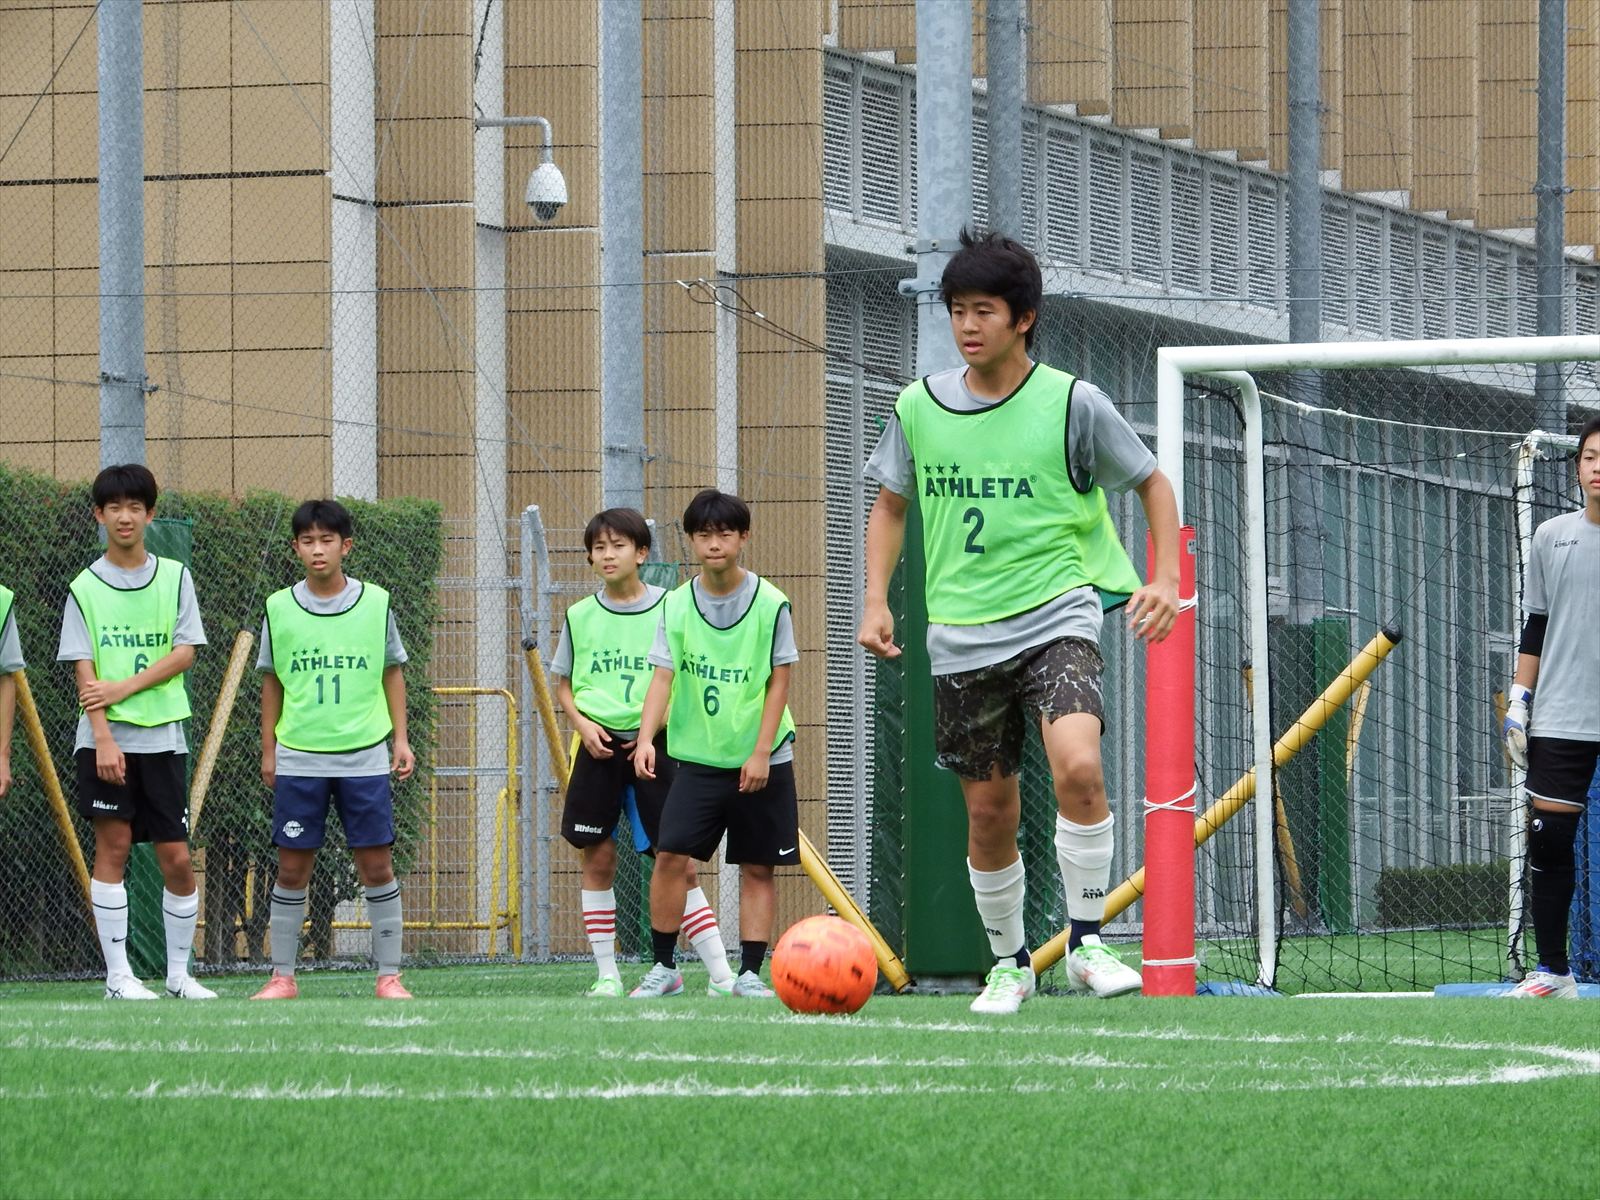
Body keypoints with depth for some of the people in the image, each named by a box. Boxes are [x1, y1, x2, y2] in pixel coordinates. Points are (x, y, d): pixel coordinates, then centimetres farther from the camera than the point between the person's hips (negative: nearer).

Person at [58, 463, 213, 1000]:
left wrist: (124, 687, -13)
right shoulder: (85, 588, 1)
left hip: (163, 735, 2)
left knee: (176, 859, 2)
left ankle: (178, 972, 14)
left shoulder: (175, 578, 6)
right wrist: (103, 738, -16)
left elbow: (185, 653, -2)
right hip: (106, 739, -2)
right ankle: (117, 975, -2)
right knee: (113, 845, -5)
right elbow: (85, 672, -5)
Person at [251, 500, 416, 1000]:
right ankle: (282, 976, 11)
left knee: (377, 865, -1)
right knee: (292, 867, 2)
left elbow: (392, 673, 10)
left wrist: (401, 738, 4)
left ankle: (389, 975, 6)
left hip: (364, 757, 0)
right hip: (298, 758, 0)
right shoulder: (279, 608, 2)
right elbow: (272, 681, 10)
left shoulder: (375, 603, 1)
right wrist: (268, 749, 9)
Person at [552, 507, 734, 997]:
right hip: (599, 749, 3)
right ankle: (607, 974, 11)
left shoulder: (668, 610, -1)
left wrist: (657, 724, -11)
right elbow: (563, 684, 15)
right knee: (597, 860, 3)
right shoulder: (580, 617, 7)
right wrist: (583, 725, -3)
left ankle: (720, 974, -8)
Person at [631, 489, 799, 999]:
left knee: (757, 866, 2)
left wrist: (761, 753, -9)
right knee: (671, 855, -9)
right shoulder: (677, 604, -1)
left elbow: (779, 681, -4)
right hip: (697, 758, 1)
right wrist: (646, 737, -20)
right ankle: (664, 967, 1)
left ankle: (750, 972, 9)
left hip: (760, 762, -1)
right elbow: (663, 676, -4)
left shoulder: (770, 603, -6)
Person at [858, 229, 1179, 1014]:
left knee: (1077, 768, -26)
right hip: (963, 634, 3)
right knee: (989, 812, 7)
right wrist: (875, 599, 5)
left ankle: (1085, 941, -13)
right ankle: (1008, 963, 27)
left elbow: (1152, 483, 7)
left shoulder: (1072, 403, -5)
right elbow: (890, 505, 18)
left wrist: (1165, 580, -6)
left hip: (1055, 616, -3)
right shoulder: (919, 408, 3)